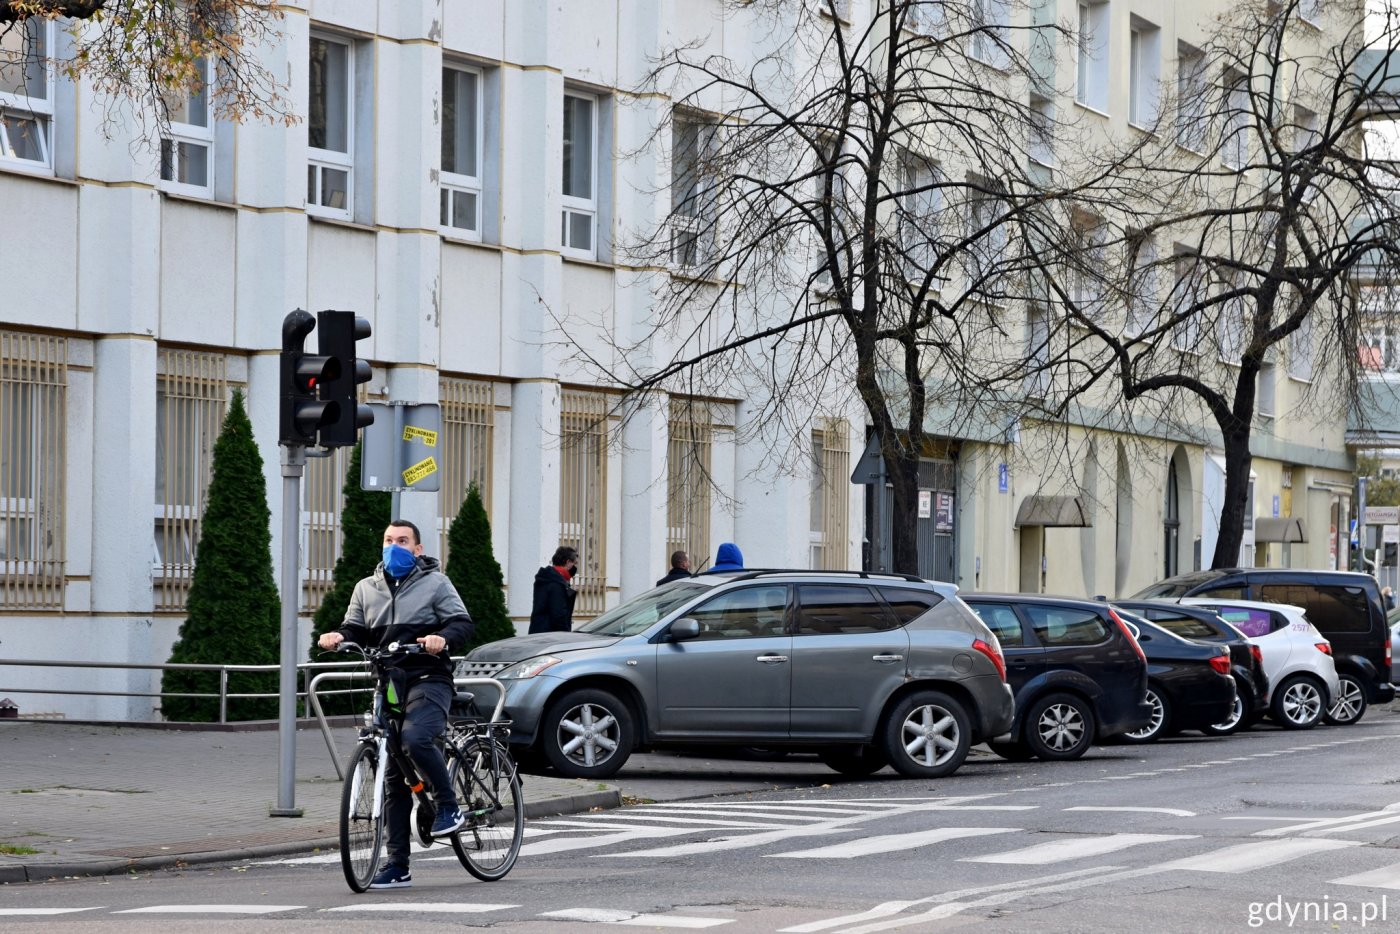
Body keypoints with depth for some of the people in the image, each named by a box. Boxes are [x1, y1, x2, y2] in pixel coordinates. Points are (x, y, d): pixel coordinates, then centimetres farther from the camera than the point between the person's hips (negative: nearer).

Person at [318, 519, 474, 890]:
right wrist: (339, 636, -7)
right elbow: (356, 630, 16)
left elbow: (462, 623, -3)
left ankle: (450, 807, -12)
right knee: (394, 779, 4)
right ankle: (397, 866, 7)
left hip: (428, 680, -5)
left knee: (415, 739, -34)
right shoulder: (367, 589, 17)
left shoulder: (435, 582, 4)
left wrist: (443, 639, -25)